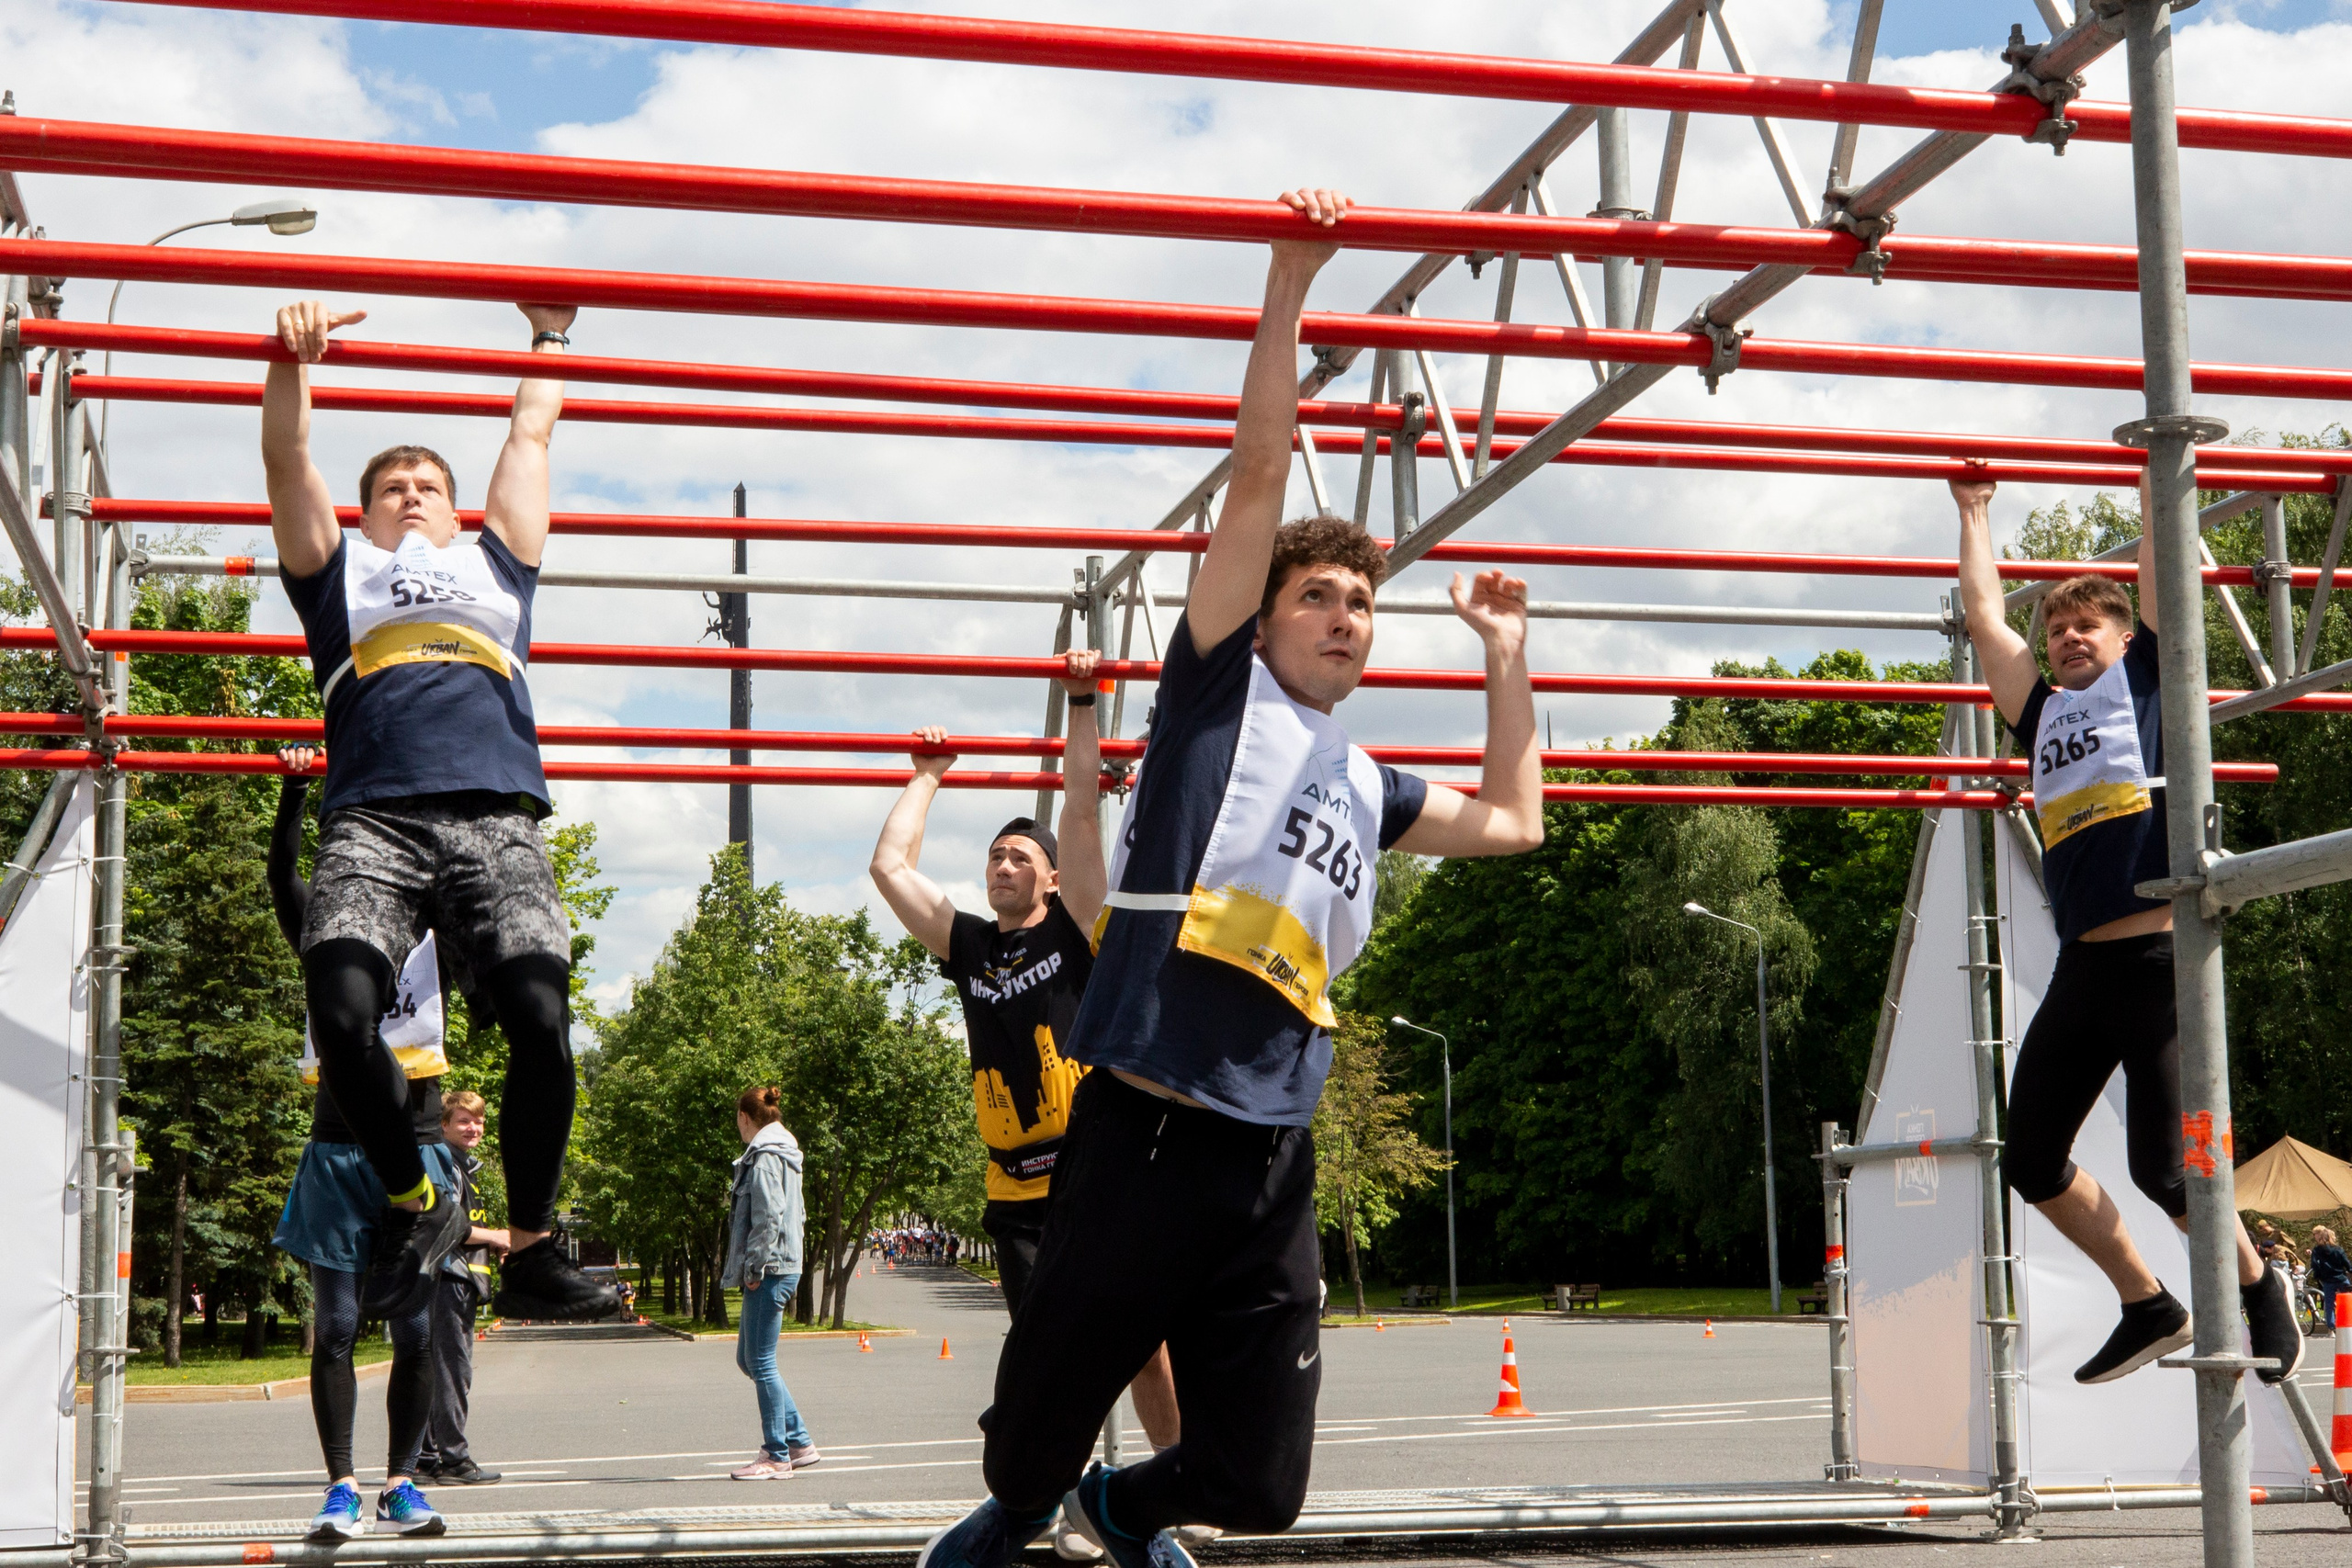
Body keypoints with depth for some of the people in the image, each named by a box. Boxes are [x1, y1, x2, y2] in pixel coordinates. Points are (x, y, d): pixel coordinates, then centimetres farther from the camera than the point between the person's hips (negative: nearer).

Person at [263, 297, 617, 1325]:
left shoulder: (495, 566, 34)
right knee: (341, 1012, -26)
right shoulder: (340, 573, 31)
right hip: (373, 821, -1)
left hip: (497, 823, 1)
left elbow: (530, 436, 41)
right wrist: (293, 359, 11)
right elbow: (287, 463, 21)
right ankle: (414, 1207, -1)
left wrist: (548, 335, 50)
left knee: (541, 1018, -22)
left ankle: (532, 1248, -6)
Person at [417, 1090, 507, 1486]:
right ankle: (453, 1457, -9)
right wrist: (493, 1237, -11)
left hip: (461, 1280, 11)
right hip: (447, 1278, -11)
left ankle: (427, 1455, 15)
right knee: (453, 1368, -10)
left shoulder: (464, 1167, 23)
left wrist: (496, 1244, 13)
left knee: (444, 1369, 11)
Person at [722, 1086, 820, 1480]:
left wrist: (754, 1267, -16)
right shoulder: (784, 1155, 17)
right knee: (748, 1359, 15)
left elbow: (768, 1218, -20)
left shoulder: (765, 1158, -13)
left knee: (761, 1363, -4)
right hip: (780, 1268, 10)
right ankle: (799, 1442, 16)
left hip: (770, 1271, -10)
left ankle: (777, 1456, 1)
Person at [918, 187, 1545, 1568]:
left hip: (1272, 1168, 5)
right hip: (1141, 1141, -5)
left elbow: (1512, 821, 36)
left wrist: (1506, 649, 36)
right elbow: (1259, 475, -1)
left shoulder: (1367, 788, 21)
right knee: (1029, 1447, 3)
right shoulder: (1221, 684, 6)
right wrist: (1291, 283, -5)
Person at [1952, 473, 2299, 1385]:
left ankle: (2259, 1288, 21)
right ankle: (2150, 1309, 23)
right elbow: (1983, 614, 27)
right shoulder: (2043, 712, 21)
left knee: (2165, 1171, -8)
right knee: (2032, 1163, 5)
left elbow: (2161, 565, 10)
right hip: (2082, 968, 6)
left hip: (2161, 958, -6)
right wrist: (1974, 512, 36)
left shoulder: (2148, 677, 10)